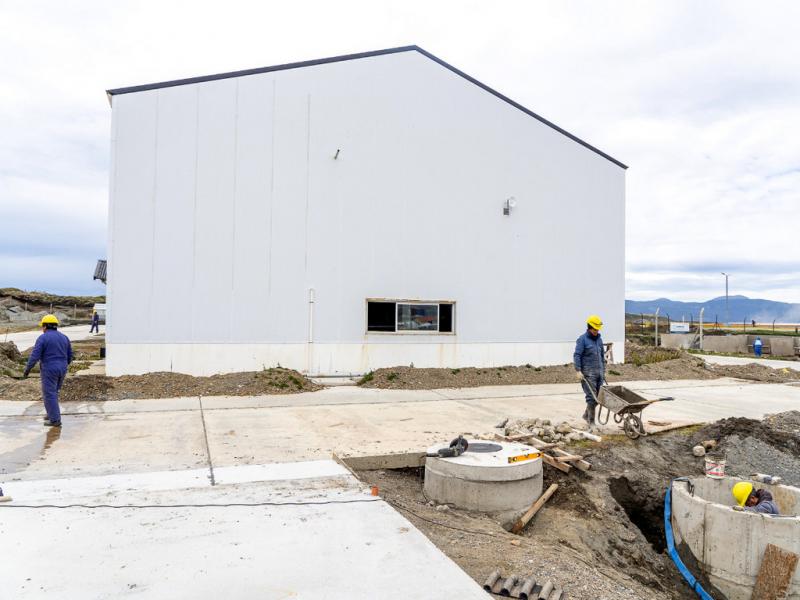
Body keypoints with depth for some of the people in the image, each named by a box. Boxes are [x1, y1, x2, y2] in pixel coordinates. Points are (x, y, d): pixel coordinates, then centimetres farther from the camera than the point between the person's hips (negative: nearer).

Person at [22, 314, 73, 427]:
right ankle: (52, 415, 27)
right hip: (61, 370, 6)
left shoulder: (43, 338, -11)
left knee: (49, 395, 1)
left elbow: (35, 356, -15)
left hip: (49, 370, -6)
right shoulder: (64, 337, 8)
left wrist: (27, 369, -3)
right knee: (53, 392, 21)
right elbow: (69, 356, 12)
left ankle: (55, 420, 2)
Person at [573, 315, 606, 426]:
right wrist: (578, 370, -18)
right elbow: (577, 355, -11)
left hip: (599, 372, 7)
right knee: (591, 396, -9)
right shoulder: (582, 339, -5)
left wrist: (603, 370, 19)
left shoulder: (599, 339, 16)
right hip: (588, 373, -7)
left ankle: (587, 415, 25)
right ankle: (591, 421, -2)